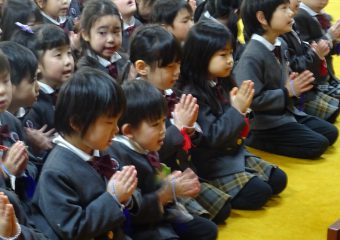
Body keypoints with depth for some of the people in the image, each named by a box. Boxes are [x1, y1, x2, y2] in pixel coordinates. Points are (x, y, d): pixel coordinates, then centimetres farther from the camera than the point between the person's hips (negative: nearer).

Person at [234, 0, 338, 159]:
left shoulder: (276, 46, 7)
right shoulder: (251, 57, -23)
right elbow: (252, 100, -28)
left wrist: (294, 86, -1)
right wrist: (288, 91, -21)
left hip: (286, 112, 9)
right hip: (264, 125, -9)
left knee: (330, 132, 9)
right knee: (317, 144, -14)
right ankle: (259, 140, -5)